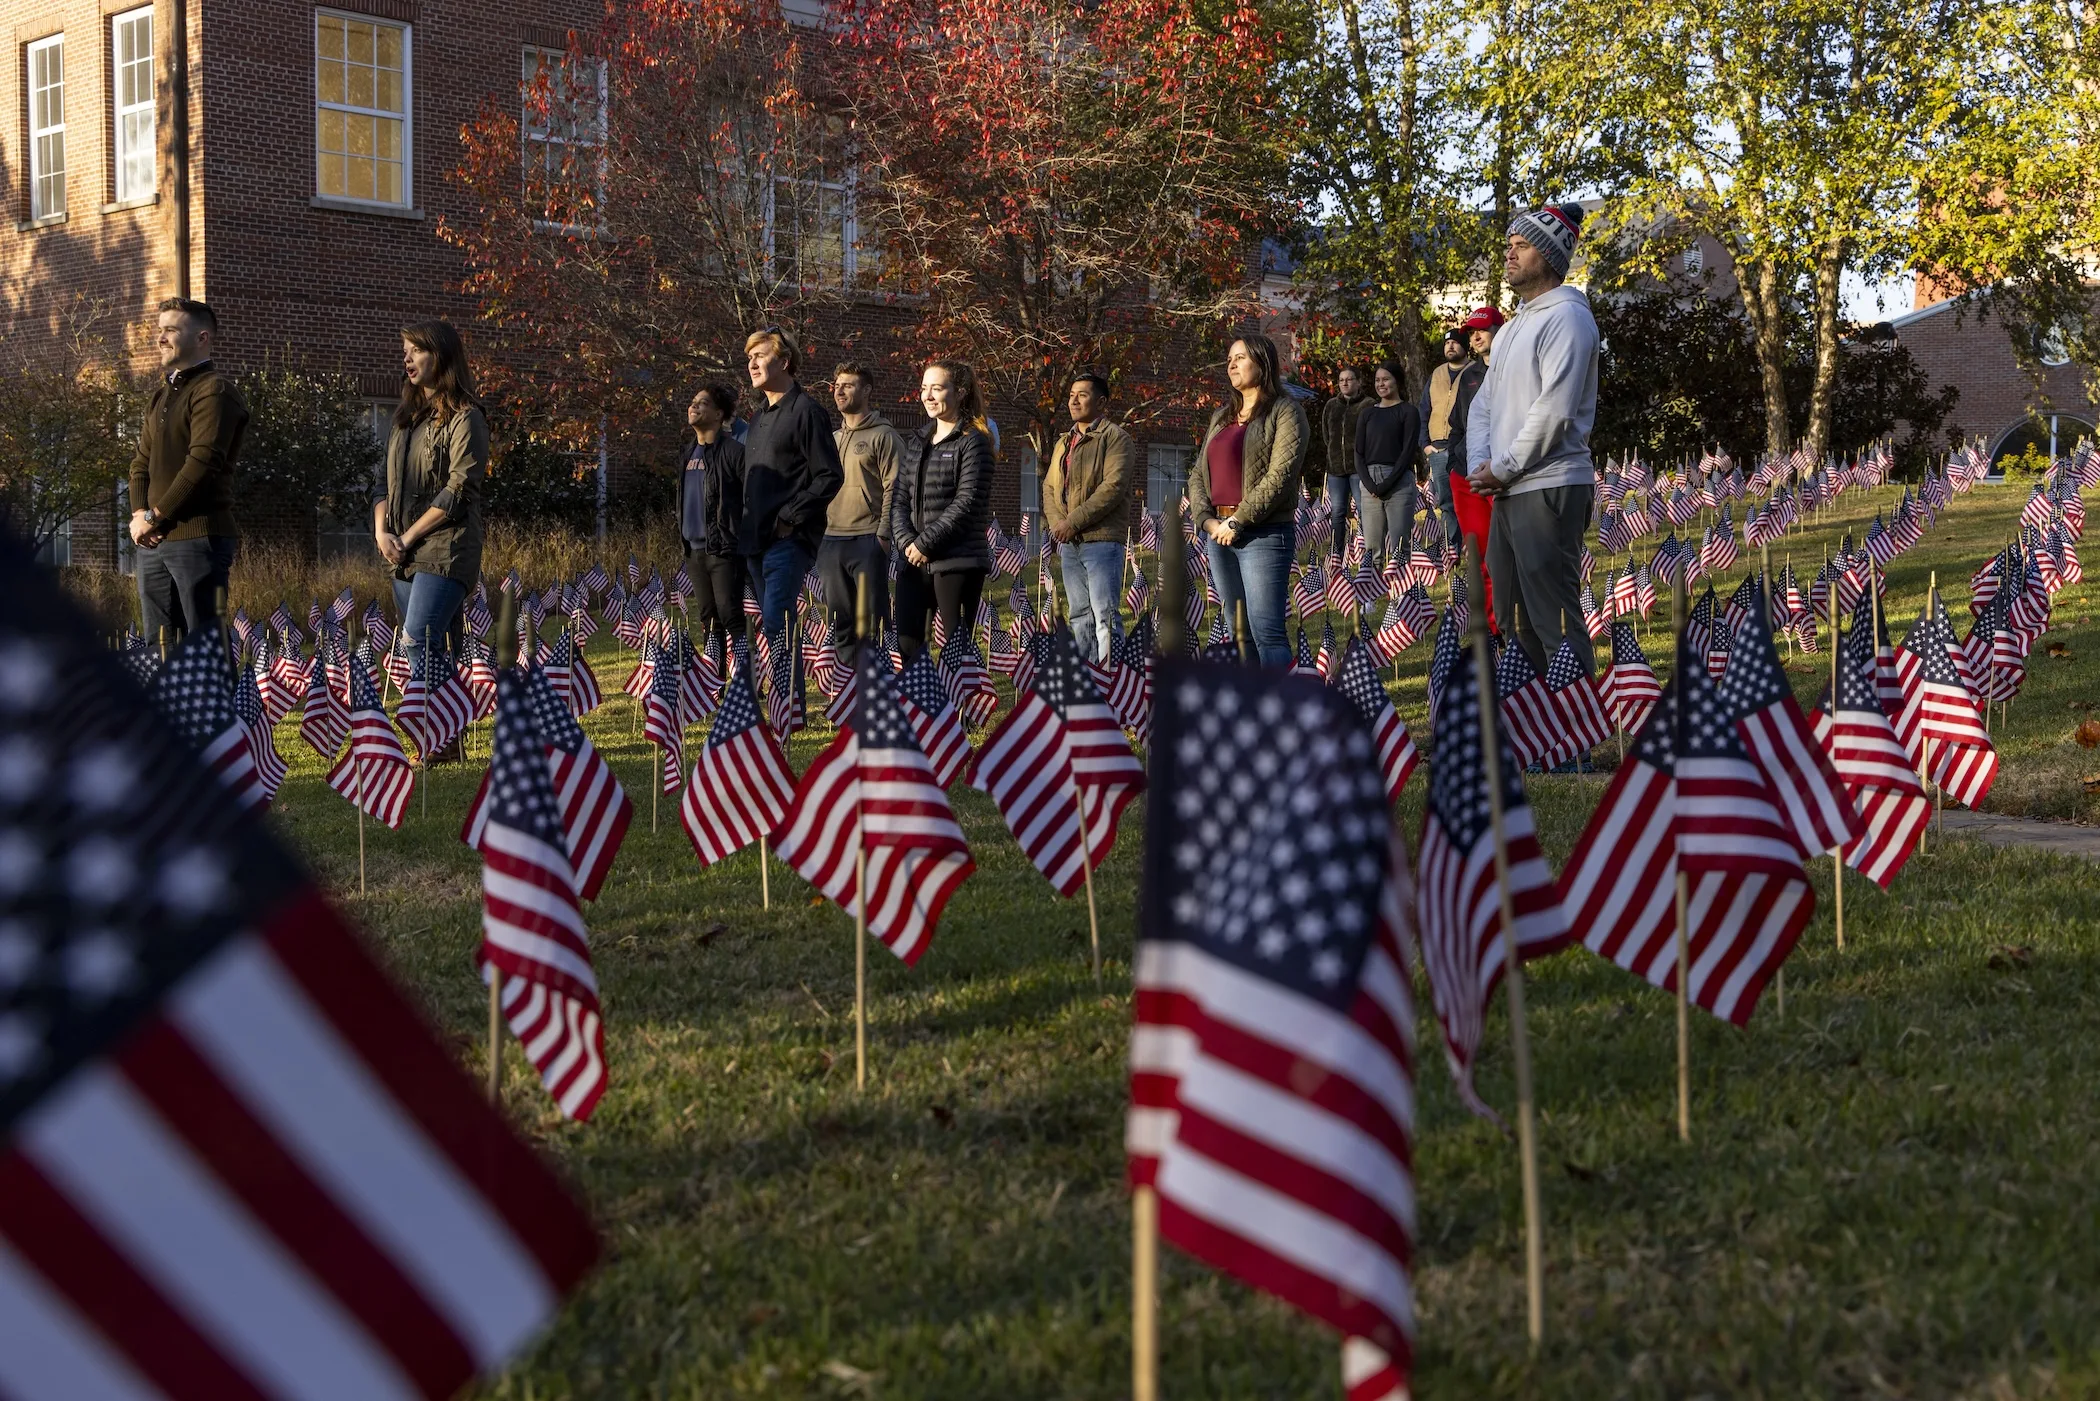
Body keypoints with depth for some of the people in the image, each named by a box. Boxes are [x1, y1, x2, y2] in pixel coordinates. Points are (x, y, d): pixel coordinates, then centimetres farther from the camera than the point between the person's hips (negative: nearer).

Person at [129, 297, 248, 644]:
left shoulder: (214, 391, -7)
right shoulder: (161, 393, 21)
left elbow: (202, 463, -17)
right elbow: (142, 460, 19)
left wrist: (154, 516, -13)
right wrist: (139, 514, 2)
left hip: (198, 537, -9)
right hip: (153, 539, 9)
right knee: (159, 645, 9)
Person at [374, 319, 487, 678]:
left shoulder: (464, 418, -4)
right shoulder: (406, 418, 20)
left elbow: (458, 491, -12)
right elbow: (385, 481, 19)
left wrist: (408, 537, -11)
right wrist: (381, 531, 0)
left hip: (444, 552, -7)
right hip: (404, 556, 7)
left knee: (418, 640, -19)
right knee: (434, 650, 7)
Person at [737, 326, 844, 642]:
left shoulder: (806, 412, -7)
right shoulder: (759, 417, 20)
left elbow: (830, 477, -12)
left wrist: (789, 517, -16)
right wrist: (744, 526, 13)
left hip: (788, 541, -9)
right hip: (756, 542, 9)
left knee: (775, 626, -16)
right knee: (769, 625, 11)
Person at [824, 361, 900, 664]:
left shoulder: (883, 435, -1)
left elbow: (893, 489, -8)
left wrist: (883, 535, -14)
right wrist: (818, 533, 12)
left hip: (867, 541, -7)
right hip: (830, 542, 7)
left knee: (873, 618, -6)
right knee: (840, 621, 8)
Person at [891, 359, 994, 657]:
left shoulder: (973, 441, -3)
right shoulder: (916, 442, 18)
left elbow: (967, 502, -12)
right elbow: (899, 498, 13)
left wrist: (926, 543, -13)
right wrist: (906, 541, -5)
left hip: (958, 562, -6)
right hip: (913, 563, 7)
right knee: (907, 644, 2)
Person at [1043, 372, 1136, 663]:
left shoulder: (1115, 437, -4)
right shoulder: (1064, 443, 21)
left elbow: (1113, 487, -15)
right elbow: (1049, 487, 19)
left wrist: (1073, 522, -16)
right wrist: (1056, 524, -2)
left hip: (1102, 540, -8)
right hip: (1068, 542, 8)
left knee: (1105, 616, -11)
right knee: (1080, 615, 10)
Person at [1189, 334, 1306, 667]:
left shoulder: (1284, 411, -2)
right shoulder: (1222, 416, 20)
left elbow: (1280, 475, -13)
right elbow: (1197, 474, 16)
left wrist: (1238, 522, -15)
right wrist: (1207, 520, -1)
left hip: (1263, 535, -7)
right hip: (1218, 535, 7)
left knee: (1266, 633, -13)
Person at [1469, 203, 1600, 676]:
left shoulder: (1566, 317, -9)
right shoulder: (1513, 326, 20)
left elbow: (1555, 411, -18)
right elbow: (1486, 402, 22)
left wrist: (1503, 468, -12)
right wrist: (1480, 463, 5)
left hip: (1550, 489, -10)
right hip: (1508, 493, 10)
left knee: (1555, 617, -11)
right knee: (1513, 621, 13)